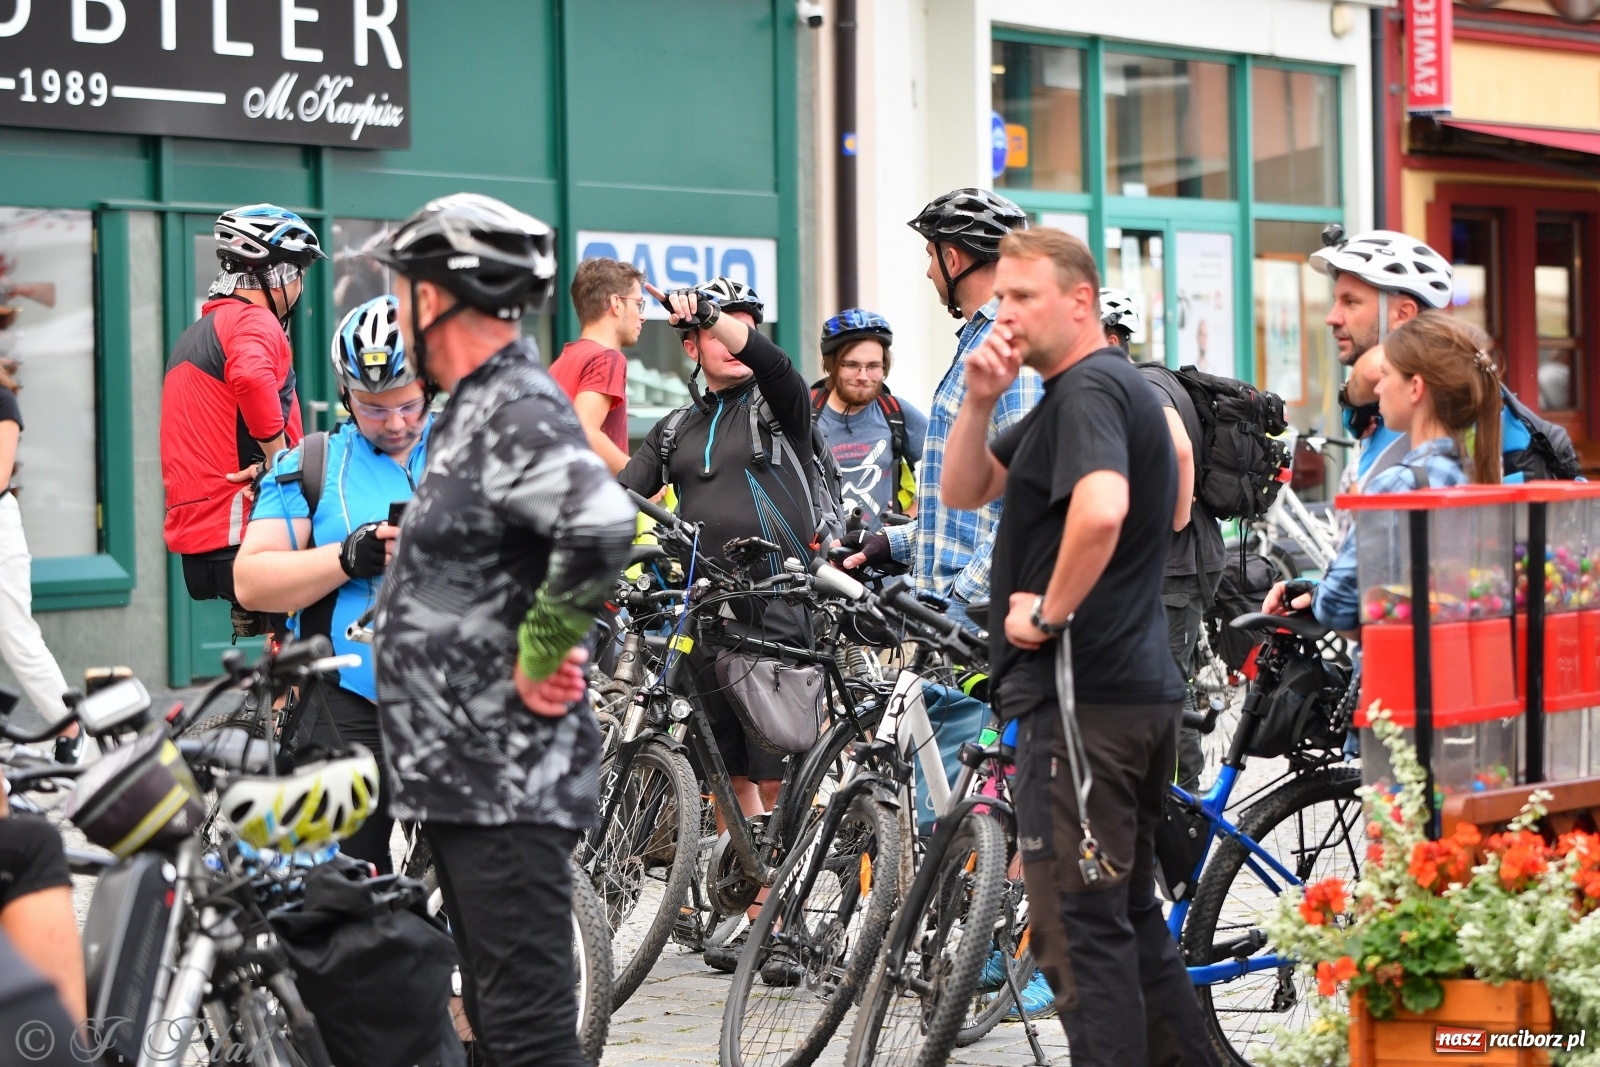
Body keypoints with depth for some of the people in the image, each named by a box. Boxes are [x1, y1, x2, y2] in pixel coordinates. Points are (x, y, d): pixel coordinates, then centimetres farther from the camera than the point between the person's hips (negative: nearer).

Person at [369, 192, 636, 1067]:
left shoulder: (517, 413, -17)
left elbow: (603, 525, -35)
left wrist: (545, 652, -24)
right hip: (461, 777, 11)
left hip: (507, 788, -11)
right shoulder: (477, 410, 16)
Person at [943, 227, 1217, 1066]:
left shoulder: (1089, 389, -13)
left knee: (1079, 927, -7)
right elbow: (964, 492, 19)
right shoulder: (1073, 392, 20)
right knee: (1129, 914, 18)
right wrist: (980, 400, 3)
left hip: (1080, 695, -11)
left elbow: (1101, 508, -33)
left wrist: (1049, 610, -20)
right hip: (1139, 688, 11)